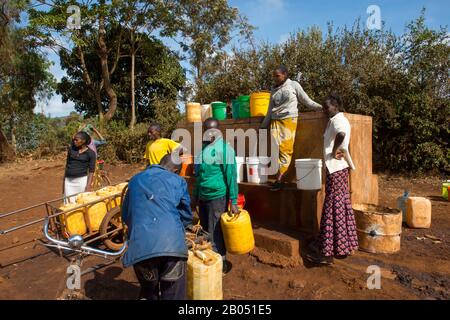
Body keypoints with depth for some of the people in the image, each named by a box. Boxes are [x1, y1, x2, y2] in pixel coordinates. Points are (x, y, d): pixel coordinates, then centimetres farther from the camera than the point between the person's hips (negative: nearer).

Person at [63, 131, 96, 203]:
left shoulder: (91, 153, -3)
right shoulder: (71, 149, 7)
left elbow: (91, 171, -4)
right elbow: (67, 165, 14)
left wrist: (89, 185, -13)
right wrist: (64, 181, 13)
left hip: (82, 181, -3)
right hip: (69, 181, 3)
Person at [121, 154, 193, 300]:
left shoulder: (135, 180, 21)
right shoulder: (178, 181, 12)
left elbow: (125, 215, 27)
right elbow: (186, 216, 17)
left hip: (140, 246, 3)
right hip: (172, 244, -2)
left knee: (149, 291, 24)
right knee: (173, 293, 12)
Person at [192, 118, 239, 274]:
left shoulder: (224, 148, -12)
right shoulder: (203, 147, 9)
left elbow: (231, 176, -14)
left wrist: (234, 202, -16)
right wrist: (195, 195, 18)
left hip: (217, 197, -7)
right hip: (203, 197, 7)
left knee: (216, 234, 2)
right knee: (205, 231, 18)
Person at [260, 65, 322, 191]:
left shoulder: (294, 85, 6)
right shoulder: (274, 90, 17)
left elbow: (307, 101, 8)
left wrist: (321, 107, 0)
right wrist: (263, 126, 19)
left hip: (289, 120, -4)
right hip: (275, 121, 4)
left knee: (286, 150, -10)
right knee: (276, 149, -7)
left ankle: (279, 180, -9)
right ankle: (279, 179, -4)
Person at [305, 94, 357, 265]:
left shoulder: (337, 120, -14)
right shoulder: (339, 119, 18)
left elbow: (341, 134, -36)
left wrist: (334, 152, -24)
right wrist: (336, 151, 6)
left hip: (336, 168, -10)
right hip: (340, 167, 10)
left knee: (332, 206, -7)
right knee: (341, 205, 14)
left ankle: (327, 252, 0)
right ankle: (344, 245, 25)